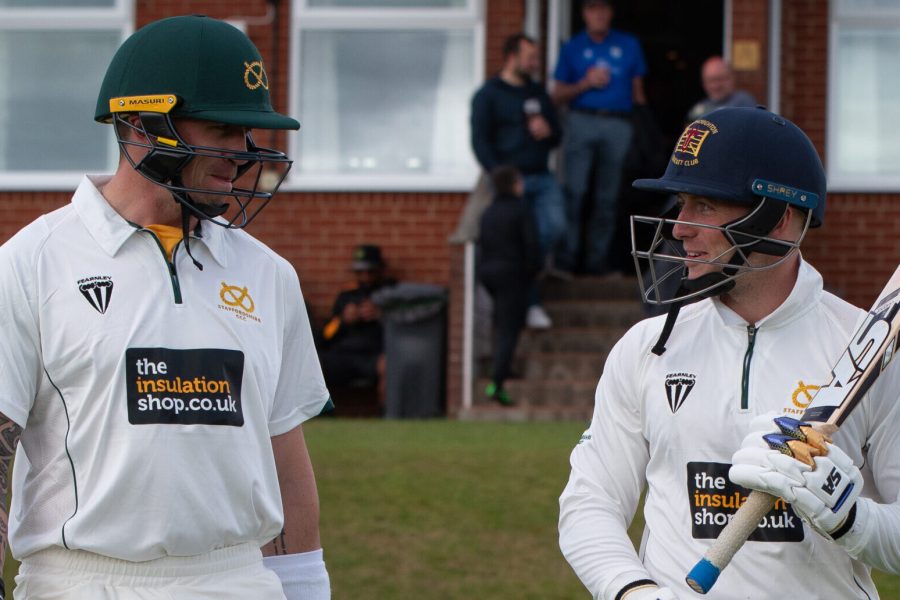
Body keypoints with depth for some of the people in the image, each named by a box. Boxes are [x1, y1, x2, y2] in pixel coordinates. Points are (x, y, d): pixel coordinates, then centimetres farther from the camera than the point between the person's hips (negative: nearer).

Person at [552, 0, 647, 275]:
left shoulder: (629, 45, 14)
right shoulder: (573, 48, 12)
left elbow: (637, 90, 16)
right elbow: (559, 95, 11)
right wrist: (585, 84, -5)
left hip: (618, 125, 1)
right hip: (582, 121, -1)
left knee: (608, 196, 2)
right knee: (575, 190, -13)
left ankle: (598, 257, 6)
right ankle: (569, 251, -10)